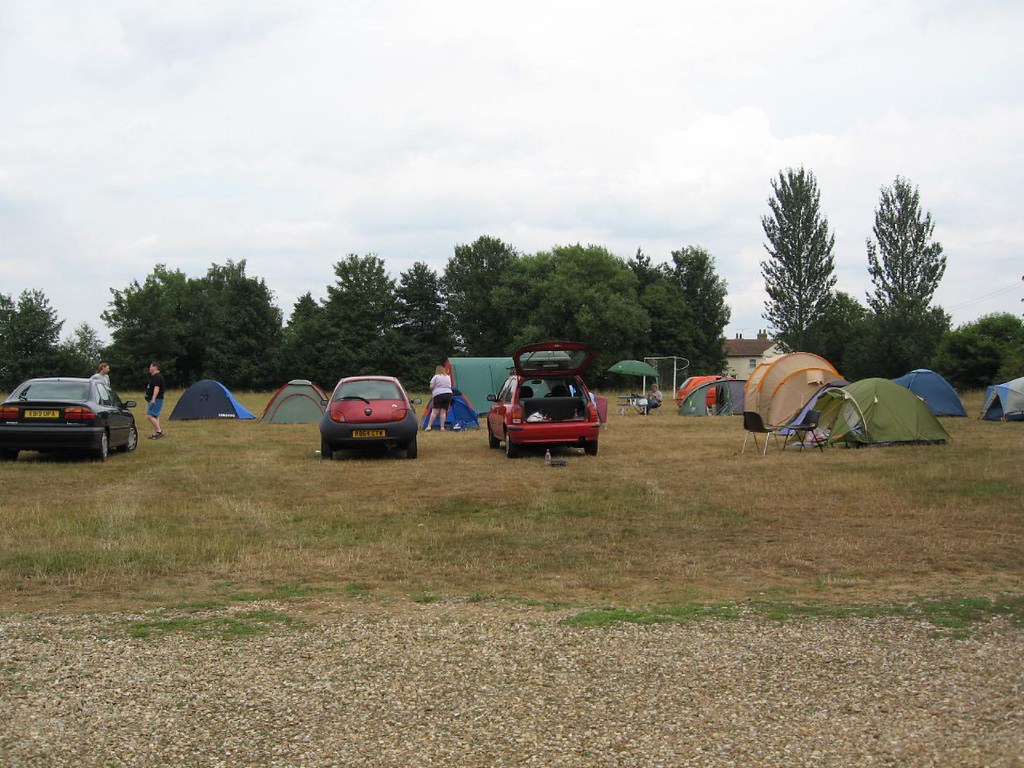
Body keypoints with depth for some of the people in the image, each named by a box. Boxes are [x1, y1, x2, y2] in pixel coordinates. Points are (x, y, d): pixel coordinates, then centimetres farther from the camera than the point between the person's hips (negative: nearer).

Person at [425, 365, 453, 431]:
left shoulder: (436, 376, -1)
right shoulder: (448, 377, 16)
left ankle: (429, 426, -9)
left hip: (438, 395, -4)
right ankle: (442, 427, -1)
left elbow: (431, 387, -4)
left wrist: (432, 393, 14)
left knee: (434, 411, -6)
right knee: (443, 411, 4)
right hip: (448, 394, 4)